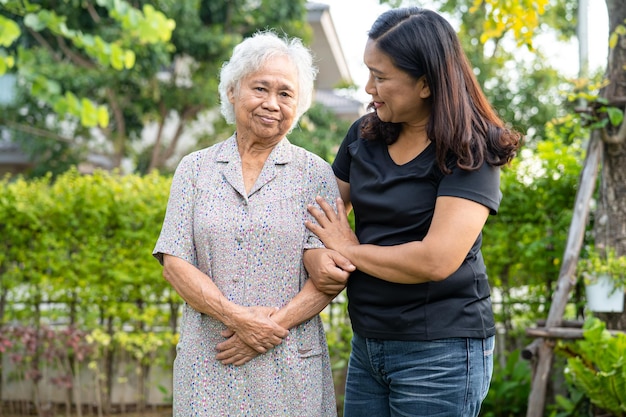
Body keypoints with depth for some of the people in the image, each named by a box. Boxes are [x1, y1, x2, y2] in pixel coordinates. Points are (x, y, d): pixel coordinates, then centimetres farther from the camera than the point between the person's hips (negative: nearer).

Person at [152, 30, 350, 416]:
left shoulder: (315, 174, 3)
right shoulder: (194, 169, 7)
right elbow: (174, 262, -1)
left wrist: (275, 325, -16)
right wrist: (236, 317, -13)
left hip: (291, 363, -1)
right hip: (208, 361, 1)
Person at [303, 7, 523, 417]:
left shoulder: (469, 152, -13)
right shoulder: (365, 134, 5)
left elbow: (435, 261, -24)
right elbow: (321, 214, 13)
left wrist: (349, 250, -10)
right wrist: (316, 258, -9)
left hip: (440, 352, -6)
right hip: (368, 345, 6)